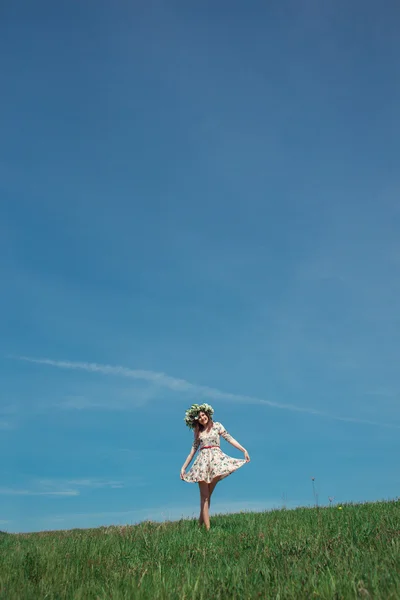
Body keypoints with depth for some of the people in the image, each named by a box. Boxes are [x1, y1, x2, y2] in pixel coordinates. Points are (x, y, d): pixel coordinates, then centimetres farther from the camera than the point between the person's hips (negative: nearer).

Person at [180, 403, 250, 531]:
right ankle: (207, 528, -6)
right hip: (202, 461, 2)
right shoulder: (198, 432, 15)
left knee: (207, 496, 0)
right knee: (204, 495, -4)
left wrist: (244, 450, -5)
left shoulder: (217, 425, 8)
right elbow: (193, 450, 18)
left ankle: (200, 524, 6)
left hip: (216, 459, -2)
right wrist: (184, 467, 16)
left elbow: (229, 438, 3)